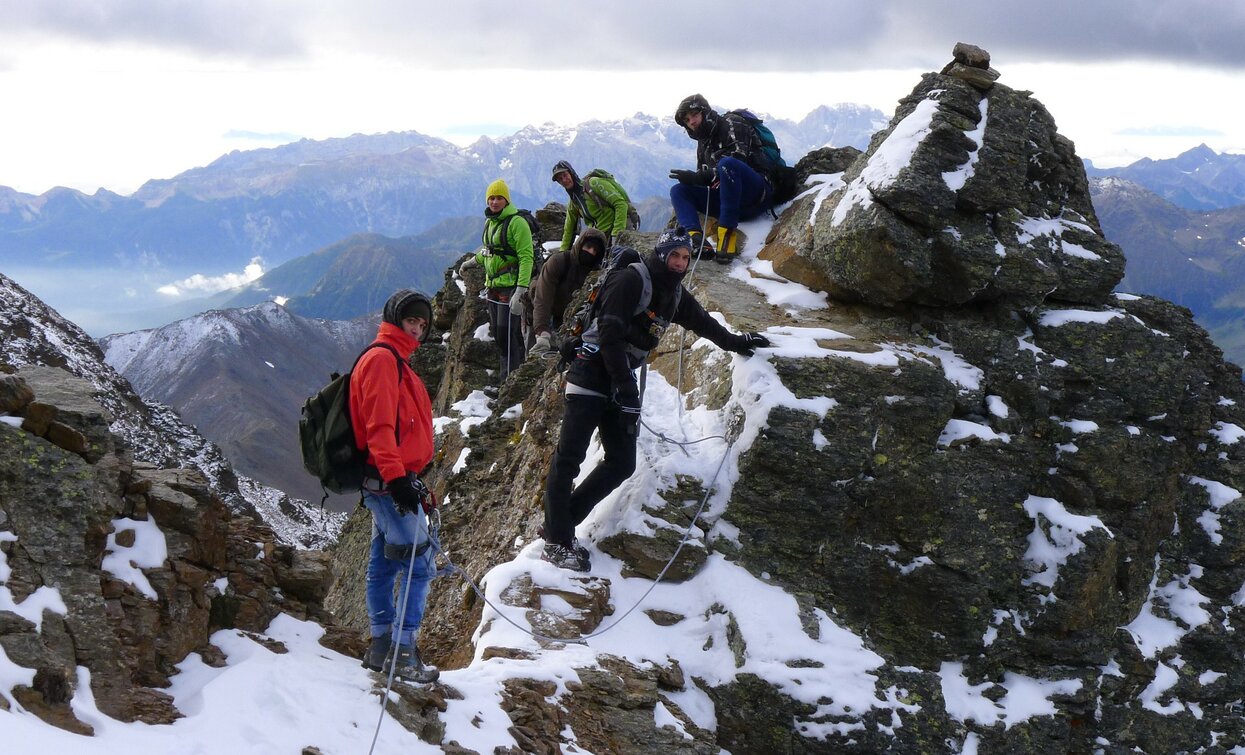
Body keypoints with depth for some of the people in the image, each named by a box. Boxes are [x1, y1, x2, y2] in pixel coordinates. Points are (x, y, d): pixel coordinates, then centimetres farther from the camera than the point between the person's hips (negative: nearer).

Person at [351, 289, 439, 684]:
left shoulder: (397, 362, 22)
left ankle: (382, 647, 18)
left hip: (394, 479, 10)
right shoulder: (382, 358, -11)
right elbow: (378, 425, -21)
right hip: (389, 478, -10)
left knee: (383, 563, 12)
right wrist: (396, 477, -28)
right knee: (419, 565, -9)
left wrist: (415, 480, 25)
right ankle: (402, 653, -8)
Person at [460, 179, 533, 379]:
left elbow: (526, 257, -19)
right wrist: (473, 261, 43)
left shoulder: (516, 222, -13)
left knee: (506, 333, -10)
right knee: (497, 332, 9)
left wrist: (521, 290, -26)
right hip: (493, 285, 9)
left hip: (511, 286, -9)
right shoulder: (489, 222, 13)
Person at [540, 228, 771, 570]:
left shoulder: (675, 294, 12)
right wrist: (625, 387, -22)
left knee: (622, 464, 1)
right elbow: (610, 334, -20)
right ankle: (557, 542, -8)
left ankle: (561, 525, 9)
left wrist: (735, 342, 36)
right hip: (592, 372, -8)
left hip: (622, 379, 9)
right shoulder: (630, 280, -13)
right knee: (569, 457, -11)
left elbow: (702, 322, 30)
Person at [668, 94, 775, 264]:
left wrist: (699, 177, -19)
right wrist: (691, 178, -5)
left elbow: (737, 162, -16)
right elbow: (704, 177, 20)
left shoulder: (732, 124, -1)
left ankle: (727, 235, -39)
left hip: (758, 192, -8)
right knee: (678, 190, -3)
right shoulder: (703, 144, 23)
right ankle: (695, 240, -32)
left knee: (727, 163, -36)